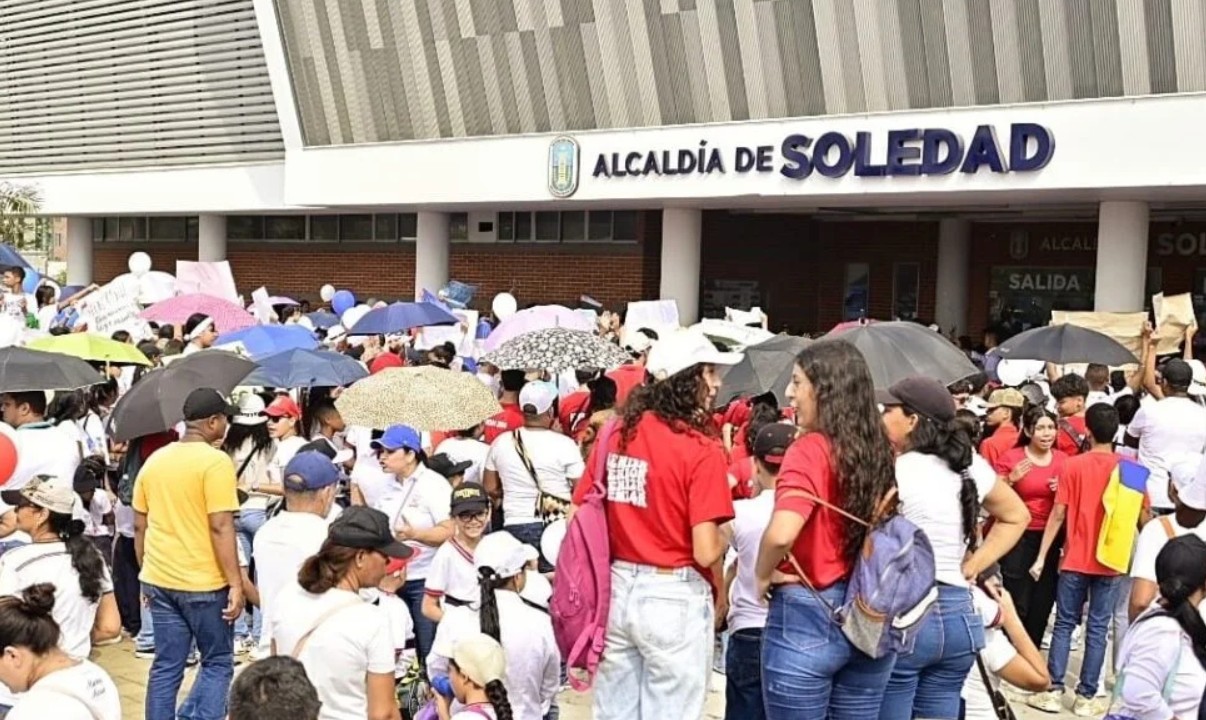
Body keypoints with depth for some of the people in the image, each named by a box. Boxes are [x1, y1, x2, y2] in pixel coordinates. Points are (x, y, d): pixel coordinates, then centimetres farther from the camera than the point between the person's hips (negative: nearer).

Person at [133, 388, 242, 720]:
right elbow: (221, 527, -19)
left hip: (159, 580, 6)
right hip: (203, 582, -6)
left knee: (166, 666, 12)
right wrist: (235, 583, -15)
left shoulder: (154, 460, 8)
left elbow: (139, 525, 12)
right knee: (217, 663, 8)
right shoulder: (216, 461, -14)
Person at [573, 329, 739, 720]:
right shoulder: (700, 449, -16)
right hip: (675, 599, -6)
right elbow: (706, 552, -19)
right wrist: (727, 535, 2)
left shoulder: (615, 434, 2)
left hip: (617, 591, 6)